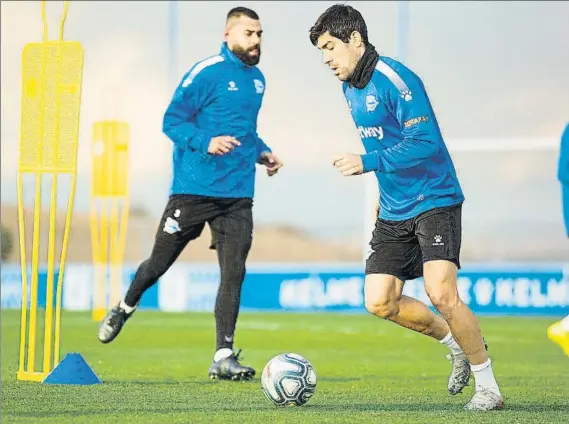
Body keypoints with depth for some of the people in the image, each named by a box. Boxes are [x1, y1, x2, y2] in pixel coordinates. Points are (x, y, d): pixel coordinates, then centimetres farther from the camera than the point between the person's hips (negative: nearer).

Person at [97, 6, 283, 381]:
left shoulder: (257, 79, 14)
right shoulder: (206, 73, -9)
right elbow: (172, 121, -11)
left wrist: (262, 152, 13)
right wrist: (205, 142, -26)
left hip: (238, 196, 5)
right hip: (193, 191, -5)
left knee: (234, 272, -7)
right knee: (160, 262, 7)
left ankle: (223, 357, -4)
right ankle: (126, 307, 37)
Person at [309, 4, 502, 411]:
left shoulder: (395, 79, -17)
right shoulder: (350, 88, 11)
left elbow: (424, 143, -25)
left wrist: (367, 163, -26)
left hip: (434, 201, -9)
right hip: (394, 212, 9)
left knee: (441, 294, -20)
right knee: (380, 303, 0)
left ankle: (488, 386, -4)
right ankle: (457, 343, 23)